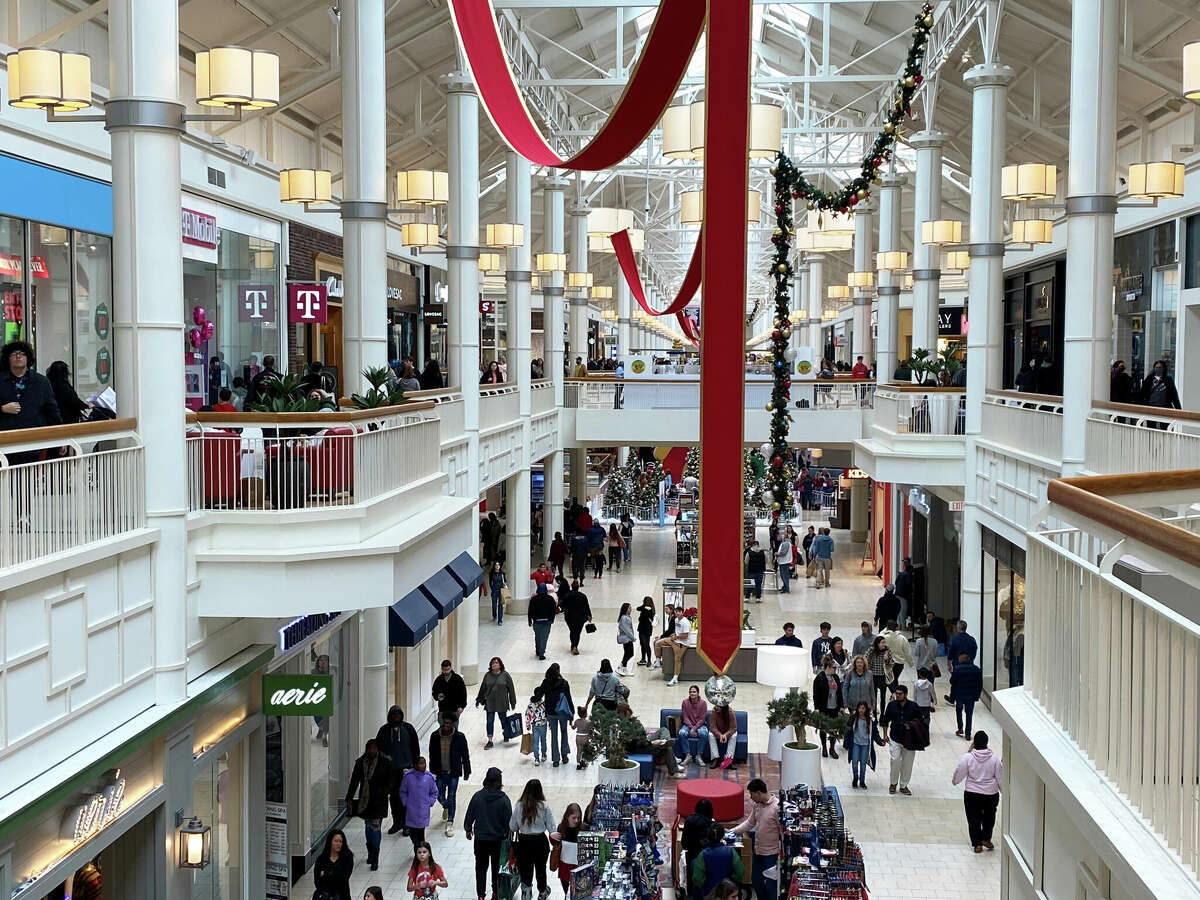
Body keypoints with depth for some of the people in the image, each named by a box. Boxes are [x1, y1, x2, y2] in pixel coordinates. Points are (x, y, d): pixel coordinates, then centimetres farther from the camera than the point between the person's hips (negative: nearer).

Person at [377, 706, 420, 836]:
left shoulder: (408, 728, 0)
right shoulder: (384, 730, 2)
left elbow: (415, 748, 5)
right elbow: (377, 747, 11)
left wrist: (415, 764, 2)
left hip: (406, 768, -2)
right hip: (390, 768, 2)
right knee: (393, 796, 9)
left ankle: (406, 824, 2)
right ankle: (397, 822, 21)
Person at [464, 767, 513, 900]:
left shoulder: (477, 796, -12)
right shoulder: (503, 799, -16)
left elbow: (469, 816, -1)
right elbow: (508, 820, -10)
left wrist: (468, 829, 16)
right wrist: (508, 835, 4)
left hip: (480, 839, 1)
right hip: (498, 839, -1)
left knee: (481, 867, 13)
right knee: (497, 867, 17)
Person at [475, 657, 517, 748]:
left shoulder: (505, 675, -5)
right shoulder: (487, 675, 1)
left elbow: (511, 689, -1)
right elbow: (483, 688, 9)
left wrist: (513, 702, -2)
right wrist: (479, 700, 12)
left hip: (502, 703, -1)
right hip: (490, 703, 1)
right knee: (489, 721, -2)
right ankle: (490, 741, 4)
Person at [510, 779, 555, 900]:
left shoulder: (519, 806, -11)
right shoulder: (543, 806, -14)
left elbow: (513, 826, -4)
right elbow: (551, 826, -8)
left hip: (524, 841, 0)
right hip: (540, 841, 0)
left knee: (525, 869, 10)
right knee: (541, 867, 21)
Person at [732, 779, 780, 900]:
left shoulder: (777, 807, -22)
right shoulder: (756, 804, 2)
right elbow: (750, 822, 15)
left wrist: (781, 855, -19)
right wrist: (732, 831, 9)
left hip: (771, 853, -8)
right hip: (758, 851, 8)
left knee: (770, 885, 2)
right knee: (755, 880, 19)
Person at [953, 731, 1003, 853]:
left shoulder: (968, 757, -12)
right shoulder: (995, 759, -9)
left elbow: (959, 774, -4)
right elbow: (1000, 778, -2)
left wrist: (955, 781, 17)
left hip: (972, 794, -1)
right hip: (991, 794, 1)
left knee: (974, 819, 10)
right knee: (989, 816, 24)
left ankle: (977, 844, 12)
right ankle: (986, 839, 24)